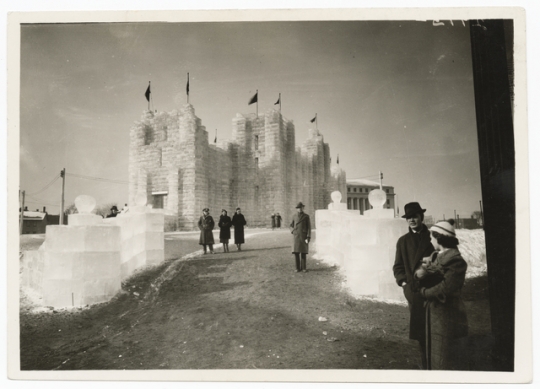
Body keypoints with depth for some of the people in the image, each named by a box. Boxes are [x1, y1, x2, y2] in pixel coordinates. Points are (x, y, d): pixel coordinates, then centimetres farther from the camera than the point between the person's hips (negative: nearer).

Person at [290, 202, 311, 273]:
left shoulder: (306, 216, 0)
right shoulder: (294, 216, 7)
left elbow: (309, 227, -3)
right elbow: (291, 226, 19)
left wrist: (308, 237, -11)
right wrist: (292, 231, -3)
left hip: (304, 237, -2)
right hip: (296, 237, 2)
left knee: (303, 253, -1)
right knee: (296, 252, -3)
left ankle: (303, 267, 10)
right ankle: (298, 268, 7)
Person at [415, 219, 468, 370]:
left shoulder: (455, 261, -17)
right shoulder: (436, 256, 8)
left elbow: (444, 290, -23)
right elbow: (419, 274, 4)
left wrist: (425, 292, -9)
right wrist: (420, 273, -18)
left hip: (447, 317, -8)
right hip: (433, 313, 8)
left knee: (447, 362, 3)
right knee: (434, 355, 18)